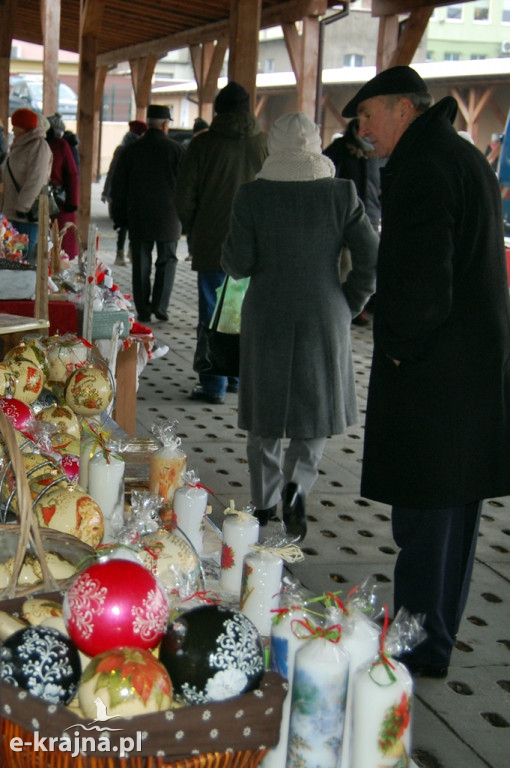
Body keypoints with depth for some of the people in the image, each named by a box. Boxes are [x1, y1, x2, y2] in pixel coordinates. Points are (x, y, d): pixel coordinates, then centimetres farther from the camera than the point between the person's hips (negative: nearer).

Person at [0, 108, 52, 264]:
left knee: (28, 255, -11)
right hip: (14, 211, 9)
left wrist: (23, 206, -22)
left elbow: (36, 180, -20)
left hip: (29, 212, -9)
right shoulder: (19, 145, 19)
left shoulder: (39, 146, -12)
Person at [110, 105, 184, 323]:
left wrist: (120, 218, 13)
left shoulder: (130, 150, 3)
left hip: (138, 218, 1)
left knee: (141, 264, 5)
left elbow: (118, 188, 6)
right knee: (167, 260, 11)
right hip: (168, 218, -1)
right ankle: (160, 305, 2)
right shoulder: (176, 150, -3)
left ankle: (143, 311, 5)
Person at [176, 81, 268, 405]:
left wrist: (192, 232, 12)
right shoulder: (267, 143, 1)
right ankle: (239, 377, 23)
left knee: (213, 315, 3)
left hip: (213, 243, -2)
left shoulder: (204, 144, -3)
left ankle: (214, 385, 4)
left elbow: (185, 195, -2)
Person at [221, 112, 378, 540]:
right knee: (318, 405, 16)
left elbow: (238, 264, -7)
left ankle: (265, 504, 22)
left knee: (266, 409, 15)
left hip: (267, 319, 0)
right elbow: (371, 260, -7)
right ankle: (297, 484, -6)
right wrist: (348, 306, 5)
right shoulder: (341, 194, -6)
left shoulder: (252, 195, -8)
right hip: (325, 319, 0)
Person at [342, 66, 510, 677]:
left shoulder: (420, 167, -15)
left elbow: (421, 283, -24)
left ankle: (420, 648, 10)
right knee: (453, 506, 16)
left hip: (430, 373, -10)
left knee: (423, 511, 0)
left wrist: (399, 345, -8)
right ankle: (435, 636, 29)